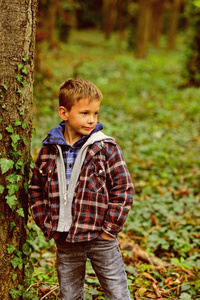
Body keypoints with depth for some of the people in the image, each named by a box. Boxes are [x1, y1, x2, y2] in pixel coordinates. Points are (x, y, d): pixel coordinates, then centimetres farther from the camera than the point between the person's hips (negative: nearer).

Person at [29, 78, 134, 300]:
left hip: (100, 238, -3)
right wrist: (46, 225, 4)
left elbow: (123, 188, -8)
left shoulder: (106, 148, -9)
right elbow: (36, 189, 11)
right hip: (65, 240, 3)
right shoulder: (49, 150, 1)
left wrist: (110, 228, -10)